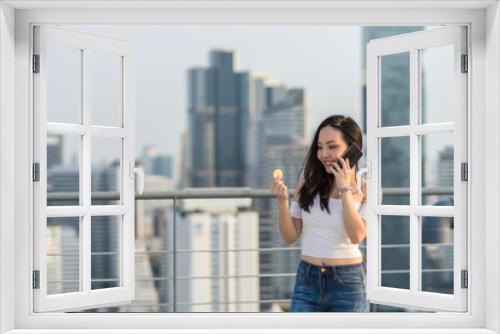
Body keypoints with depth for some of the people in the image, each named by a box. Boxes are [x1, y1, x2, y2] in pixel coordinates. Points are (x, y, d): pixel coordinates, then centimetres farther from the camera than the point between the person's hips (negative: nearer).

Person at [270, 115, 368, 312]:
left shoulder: (365, 188, -3)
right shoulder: (309, 180, 1)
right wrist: (282, 200, -14)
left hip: (347, 283, -1)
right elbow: (290, 236, 2)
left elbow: (357, 236, -17)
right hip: (307, 281, 2)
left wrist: (344, 188, -14)